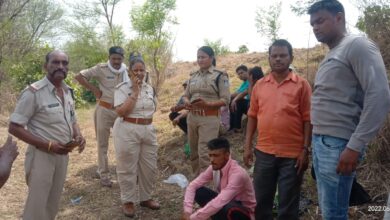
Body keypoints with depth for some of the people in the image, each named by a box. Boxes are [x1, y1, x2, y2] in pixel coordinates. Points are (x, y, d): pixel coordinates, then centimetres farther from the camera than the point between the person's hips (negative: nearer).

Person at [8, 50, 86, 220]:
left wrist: (78, 136, -7)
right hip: (41, 155, -6)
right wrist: (49, 146, -23)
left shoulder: (68, 92, 6)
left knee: (52, 204, 18)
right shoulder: (33, 92, -16)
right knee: (37, 206, 5)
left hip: (62, 155, 6)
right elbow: (14, 128, -16)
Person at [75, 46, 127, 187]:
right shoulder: (101, 69, -9)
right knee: (102, 144, 8)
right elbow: (79, 77, -8)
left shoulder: (126, 71, 2)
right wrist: (94, 89, -11)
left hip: (121, 111, 4)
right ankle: (104, 175, 22)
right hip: (104, 110, -4)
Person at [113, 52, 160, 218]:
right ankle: (128, 201, 21)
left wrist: (146, 116, 5)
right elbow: (121, 112, -20)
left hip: (148, 130, 6)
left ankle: (145, 198, 30)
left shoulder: (149, 88, 9)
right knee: (128, 167, 4)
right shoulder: (122, 88, -9)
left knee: (149, 166, 12)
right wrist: (135, 92, -19)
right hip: (127, 131, -6)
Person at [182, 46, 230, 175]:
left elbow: (225, 100, -9)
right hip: (192, 117, 6)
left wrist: (207, 104, -23)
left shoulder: (219, 76, -4)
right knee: (194, 152, 12)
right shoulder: (193, 76, 13)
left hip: (209, 118, -6)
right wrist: (186, 102, -7)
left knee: (204, 153, -10)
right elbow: (186, 95, 17)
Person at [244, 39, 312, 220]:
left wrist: (305, 150, -8)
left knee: (288, 204, 9)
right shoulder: (259, 85, 7)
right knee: (261, 200, 13)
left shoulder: (301, 84, -2)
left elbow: (307, 119, -4)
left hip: (292, 154, -3)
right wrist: (247, 146, 6)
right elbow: (252, 116, 10)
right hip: (264, 152, 3)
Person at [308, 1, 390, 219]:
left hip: (338, 143, -8)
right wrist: (316, 139, 9)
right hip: (320, 140, 8)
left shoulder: (357, 45, -8)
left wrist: (355, 146, -20)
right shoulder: (331, 56, 18)